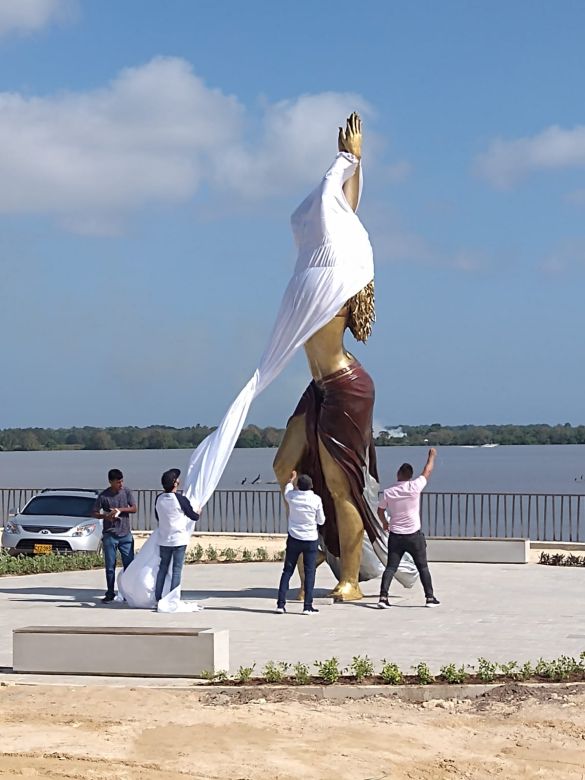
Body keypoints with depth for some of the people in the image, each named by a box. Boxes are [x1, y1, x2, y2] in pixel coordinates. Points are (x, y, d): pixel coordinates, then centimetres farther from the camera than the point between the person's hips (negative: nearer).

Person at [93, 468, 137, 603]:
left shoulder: (126, 492, 1)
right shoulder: (104, 496, -6)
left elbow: (134, 509, 1)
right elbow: (95, 513, -2)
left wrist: (120, 510, -15)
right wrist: (106, 516, -21)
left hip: (126, 535, 2)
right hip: (109, 536, -2)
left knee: (129, 564, 1)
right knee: (110, 566, 2)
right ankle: (110, 593, 10)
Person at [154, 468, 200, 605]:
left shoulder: (159, 499, 1)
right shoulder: (181, 500, -14)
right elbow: (194, 517, -5)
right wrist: (198, 512, 17)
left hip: (164, 540, 5)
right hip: (179, 540, -5)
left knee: (163, 568, 13)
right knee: (177, 570, 1)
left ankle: (158, 598, 13)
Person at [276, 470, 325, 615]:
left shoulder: (292, 496, -4)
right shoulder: (316, 499, -10)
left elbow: (288, 488, 22)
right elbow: (321, 521, -1)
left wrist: (292, 478, 41)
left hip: (294, 538, 2)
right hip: (311, 539, -2)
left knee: (287, 571, 8)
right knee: (309, 573, 3)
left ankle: (281, 604, 4)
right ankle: (308, 606, 0)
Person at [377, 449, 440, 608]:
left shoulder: (388, 492, -4)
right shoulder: (414, 487, -12)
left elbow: (380, 511, 11)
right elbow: (427, 471, 3)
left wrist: (385, 523, 31)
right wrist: (432, 455, 19)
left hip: (395, 535, 2)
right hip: (414, 535, -2)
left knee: (390, 567, 3)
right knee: (423, 567, 10)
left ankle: (383, 597, -8)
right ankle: (430, 597, 14)